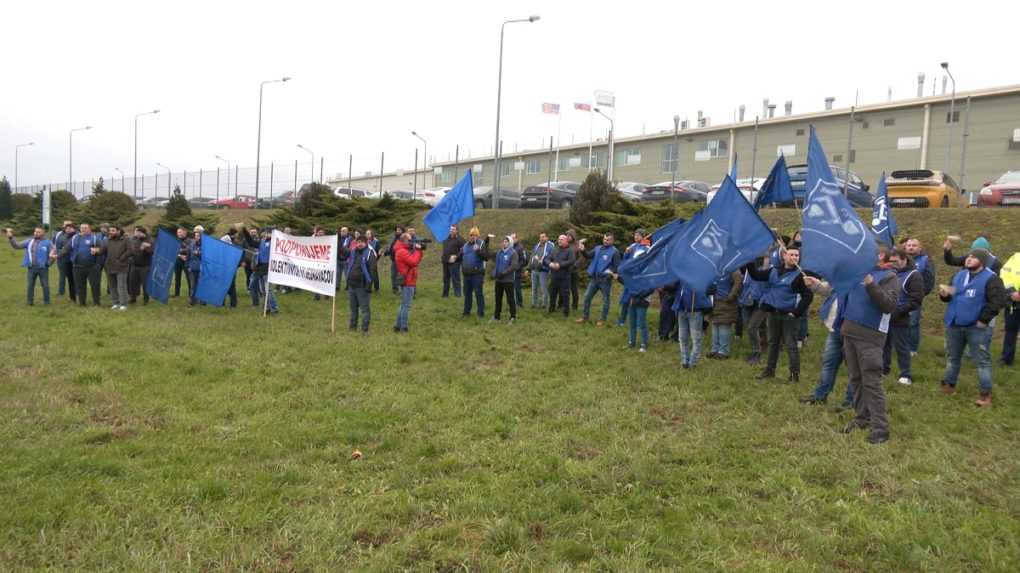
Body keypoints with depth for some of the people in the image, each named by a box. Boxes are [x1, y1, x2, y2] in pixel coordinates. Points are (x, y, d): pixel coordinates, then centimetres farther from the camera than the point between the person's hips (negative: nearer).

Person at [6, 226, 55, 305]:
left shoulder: (47, 242, -2)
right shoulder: (29, 242, 8)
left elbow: (54, 252, -1)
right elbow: (17, 245, 7)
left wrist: (49, 263, -5)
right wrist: (11, 238, -7)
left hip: (43, 268, -3)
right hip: (31, 268, 3)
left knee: (45, 285, 4)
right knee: (30, 285, 6)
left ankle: (46, 301, 14)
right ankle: (30, 301, 14)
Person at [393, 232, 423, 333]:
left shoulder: (404, 250, 17)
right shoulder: (402, 251, -16)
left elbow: (416, 260, 16)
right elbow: (414, 262, -24)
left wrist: (418, 250, 2)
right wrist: (417, 250, -12)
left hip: (408, 281, 11)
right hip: (407, 282, -11)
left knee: (404, 305, 16)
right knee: (406, 305, -7)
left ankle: (398, 326, 22)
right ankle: (403, 328, -3)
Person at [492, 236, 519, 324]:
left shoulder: (513, 253, -9)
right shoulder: (499, 252, 10)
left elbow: (514, 266, -17)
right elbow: (495, 263, 18)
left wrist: (503, 273, -19)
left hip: (508, 280, -6)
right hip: (498, 279, 6)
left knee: (510, 299, 0)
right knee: (498, 298, 14)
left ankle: (513, 317, 9)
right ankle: (497, 316, 24)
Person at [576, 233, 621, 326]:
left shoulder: (614, 251, -5)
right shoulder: (598, 248, 10)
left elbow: (617, 266, -8)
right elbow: (588, 256, 6)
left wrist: (613, 273, -25)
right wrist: (583, 251, -11)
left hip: (605, 279, -5)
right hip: (594, 278, 5)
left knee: (605, 299, 6)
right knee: (587, 296, 8)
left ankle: (603, 319, 17)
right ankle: (585, 317, 19)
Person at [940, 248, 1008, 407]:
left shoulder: (990, 278, -11)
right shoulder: (959, 276, 11)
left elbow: (998, 300, -18)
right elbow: (950, 297, 19)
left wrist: (984, 319, -18)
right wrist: (944, 294, -6)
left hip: (976, 327, -6)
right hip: (954, 325, 6)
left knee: (982, 360, -1)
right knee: (952, 357, 16)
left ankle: (986, 394, 5)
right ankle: (949, 385, 29)